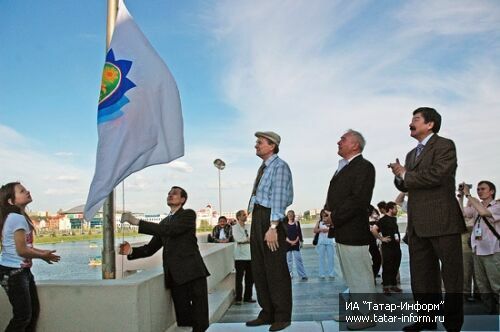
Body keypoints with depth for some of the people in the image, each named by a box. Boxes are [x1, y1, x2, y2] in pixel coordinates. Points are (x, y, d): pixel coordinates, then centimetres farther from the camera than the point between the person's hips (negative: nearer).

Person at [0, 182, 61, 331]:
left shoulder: (16, 217, 11)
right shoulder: (18, 218, -21)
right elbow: (21, 250, -23)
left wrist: (41, 252, 5)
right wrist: (43, 256, -8)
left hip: (22, 270, 10)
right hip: (13, 272, -10)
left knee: (34, 310, 16)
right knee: (23, 316, 0)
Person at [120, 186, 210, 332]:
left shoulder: (189, 214, -1)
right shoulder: (164, 222, 20)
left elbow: (170, 230, -17)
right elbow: (151, 248, 16)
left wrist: (137, 222, -18)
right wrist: (131, 250, -3)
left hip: (192, 272, -6)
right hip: (175, 276, 6)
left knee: (200, 320, -6)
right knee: (183, 318, 7)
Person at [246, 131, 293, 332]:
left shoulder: (279, 166, -8)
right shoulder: (263, 167, 17)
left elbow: (278, 198, -16)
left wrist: (273, 228, -22)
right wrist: (257, 226, 13)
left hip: (270, 219, -9)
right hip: (257, 218, 9)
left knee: (276, 269, 0)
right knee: (259, 268, 14)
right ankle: (267, 313, 26)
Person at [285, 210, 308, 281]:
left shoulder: (297, 223, 7)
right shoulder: (285, 224, 5)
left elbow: (299, 233, 5)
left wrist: (301, 241, -6)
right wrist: (289, 241, -11)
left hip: (296, 243, -1)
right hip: (287, 243, 1)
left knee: (298, 259, -5)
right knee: (288, 260, 3)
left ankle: (303, 275, -5)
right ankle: (289, 274, 12)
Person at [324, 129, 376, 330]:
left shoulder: (364, 167, -10)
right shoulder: (343, 168, 19)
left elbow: (358, 199, -19)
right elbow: (334, 195, 19)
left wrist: (335, 217, -16)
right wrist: (328, 212, 0)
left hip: (354, 231, -9)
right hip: (341, 231, 9)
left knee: (360, 275, -1)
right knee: (350, 276, 17)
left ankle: (367, 316, 8)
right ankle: (356, 311, 28)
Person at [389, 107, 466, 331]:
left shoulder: (444, 146, -4)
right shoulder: (412, 154, 20)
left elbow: (436, 175, -19)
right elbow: (406, 186, 21)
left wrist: (405, 174, -8)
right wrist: (400, 177, -1)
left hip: (442, 220, -8)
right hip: (418, 224, 8)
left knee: (451, 272, 1)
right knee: (421, 274, 12)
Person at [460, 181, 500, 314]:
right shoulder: (476, 207, 11)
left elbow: (483, 212, -26)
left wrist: (468, 195, -21)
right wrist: (461, 195, -5)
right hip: (478, 251, 6)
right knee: (483, 287, 12)